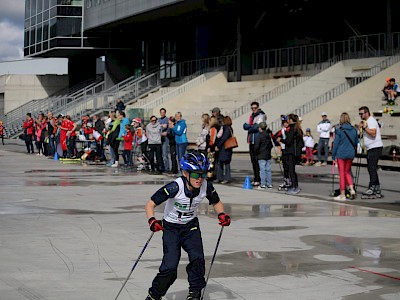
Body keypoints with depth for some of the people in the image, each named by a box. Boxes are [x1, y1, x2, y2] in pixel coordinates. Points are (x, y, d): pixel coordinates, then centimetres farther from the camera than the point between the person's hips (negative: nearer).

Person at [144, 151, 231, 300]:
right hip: (171, 227, -3)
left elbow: (216, 202, 4)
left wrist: (222, 214, -16)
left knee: (198, 258, -16)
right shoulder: (175, 187, -29)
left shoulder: (206, 187, -16)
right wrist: (152, 220, -43)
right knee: (170, 266, -13)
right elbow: (150, 204, -25)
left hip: (191, 226, 4)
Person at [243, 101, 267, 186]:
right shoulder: (252, 116, 20)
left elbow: (257, 126, -17)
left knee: (258, 160, -9)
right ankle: (256, 178, 16)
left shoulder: (261, 115, -5)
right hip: (252, 141, 8)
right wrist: (251, 126, -8)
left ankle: (259, 179, -8)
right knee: (253, 160, 10)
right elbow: (245, 126, 11)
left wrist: (249, 128, -2)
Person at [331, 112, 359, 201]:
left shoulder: (339, 130, -10)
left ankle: (342, 195, 5)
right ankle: (352, 189, 0)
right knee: (347, 172, 19)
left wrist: (333, 156, -3)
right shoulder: (354, 130, 4)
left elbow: (336, 143, -9)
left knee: (341, 174, 2)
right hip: (350, 154, 5)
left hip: (341, 154, -5)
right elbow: (356, 143, 10)